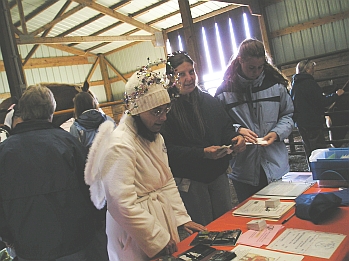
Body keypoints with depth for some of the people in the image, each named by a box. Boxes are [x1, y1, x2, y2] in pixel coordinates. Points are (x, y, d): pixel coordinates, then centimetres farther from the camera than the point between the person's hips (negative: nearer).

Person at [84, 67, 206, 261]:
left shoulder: (155, 138, 4)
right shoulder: (119, 146, -24)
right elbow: (123, 206, -25)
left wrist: (182, 217, 2)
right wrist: (158, 241, -17)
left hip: (164, 218, 8)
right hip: (137, 238, -8)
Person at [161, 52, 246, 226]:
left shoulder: (208, 101, 6)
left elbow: (225, 127, 13)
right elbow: (169, 150, -18)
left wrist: (235, 138, -10)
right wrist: (203, 153, -27)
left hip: (218, 174, 6)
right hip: (188, 181, -5)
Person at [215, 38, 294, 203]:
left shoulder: (275, 84, 3)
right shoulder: (225, 90, -3)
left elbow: (288, 115, 9)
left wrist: (277, 133, -8)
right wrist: (237, 130, -19)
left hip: (276, 166, 2)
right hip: (243, 170, -1)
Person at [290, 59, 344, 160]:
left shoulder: (294, 84, 13)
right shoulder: (308, 82, -15)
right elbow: (322, 102, -18)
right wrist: (336, 94, -5)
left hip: (300, 123, 9)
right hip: (312, 123, -9)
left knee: (310, 151, 16)